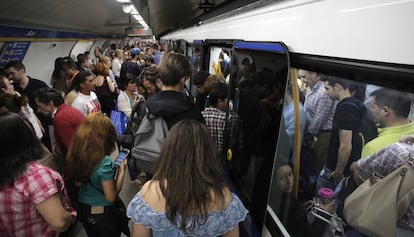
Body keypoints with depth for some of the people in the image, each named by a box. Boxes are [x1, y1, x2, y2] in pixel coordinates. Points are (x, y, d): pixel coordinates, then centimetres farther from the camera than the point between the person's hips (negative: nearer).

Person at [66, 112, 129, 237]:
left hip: (83, 208, 6)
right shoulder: (104, 162, -29)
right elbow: (111, 197, -22)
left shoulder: (77, 154, -10)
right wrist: (122, 170, -14)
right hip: (103, 212, -6)